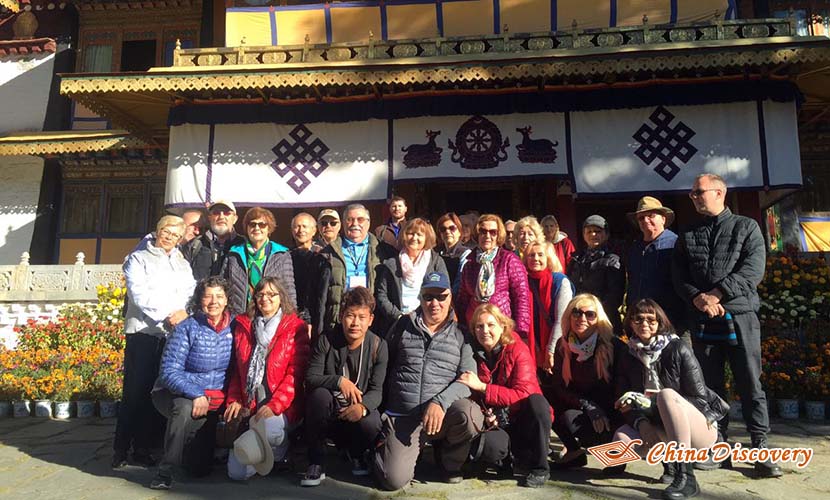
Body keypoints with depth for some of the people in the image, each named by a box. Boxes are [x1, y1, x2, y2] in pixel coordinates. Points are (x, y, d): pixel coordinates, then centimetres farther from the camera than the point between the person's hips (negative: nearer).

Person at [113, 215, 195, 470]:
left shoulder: (183, 264, 21)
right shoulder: (138, 259, 8)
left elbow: (192, 293, 10)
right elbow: (139, 295, -5)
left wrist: (185, 313, -10)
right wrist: (167, 315, -14)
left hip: (174, 334, 4)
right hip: (144, 332, -3)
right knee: (135, 392, -5)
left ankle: (143, 448, 13)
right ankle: (120, 449, 5)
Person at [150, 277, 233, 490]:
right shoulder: (187, 328, -16)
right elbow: (169, 371, -20)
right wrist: (196, 395, -32)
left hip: (214, 399, 3)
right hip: (176, 393, -3)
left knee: (201, 468, 7)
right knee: (184, 408, -40)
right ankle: (165, 471, -20)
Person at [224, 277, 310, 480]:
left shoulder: (296, 328, -3)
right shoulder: (243, 325, 11)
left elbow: (296, 373, -10)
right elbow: (237, 368, 15)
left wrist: (274, 406, -19)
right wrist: (234, 400, 2)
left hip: (282, 407, -4)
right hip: (249, 406, 4)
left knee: (268, 430, -36)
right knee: (237, 472, -6)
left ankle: (280, 451, -1)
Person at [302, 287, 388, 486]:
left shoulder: (378, 346, -9)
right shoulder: (326, 341, -10)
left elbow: (377, 390, -12)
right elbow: (310, 378, -13)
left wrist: (363, 406, -35)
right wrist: (339, 381, -31)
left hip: (357, 411, 0)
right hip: (328, 412, 0)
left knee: (371, 424, -33)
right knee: (319, 394, -33)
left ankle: (355, 454, 7)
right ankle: (316, 462, -13)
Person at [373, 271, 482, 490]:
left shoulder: (460, 334, 5)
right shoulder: (403, 326, 9)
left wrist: (440, 402, -21)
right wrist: (380, 410, 10)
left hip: (443, 414, 0)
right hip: (402, 417, 0)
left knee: (470, 414, -32)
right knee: (394, 480, -18)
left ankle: (450, 462, 2)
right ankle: (383, 447, 20)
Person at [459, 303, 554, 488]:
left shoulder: (518, 350, -11)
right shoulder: (473, 355, -2)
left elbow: (523, 394, -20)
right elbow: (472, 397, 7)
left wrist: (482, 387, -25)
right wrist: (485, 414, -15)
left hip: (524, 418, -1)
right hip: (496, 423, 1)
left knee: (537, 400, -34)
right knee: (489, 447, -32)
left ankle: (539, 467, -15)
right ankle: (513, 453, 5)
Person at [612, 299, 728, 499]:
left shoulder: (678, 349, -13)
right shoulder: (627, 357, 0)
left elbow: (699, 399, -15)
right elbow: (624, 403, -2)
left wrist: (645, 404, -25)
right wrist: (641, 423, -25)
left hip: (701, 427, -4)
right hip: (661, 430, 4)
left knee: (666, 394, -34)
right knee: (622, 439, -26)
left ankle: (686, 476, -30)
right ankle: (669, 460, 4)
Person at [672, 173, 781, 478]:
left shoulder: (746, 227, 7)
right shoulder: (686, 237, 15)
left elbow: (753, 270, -7)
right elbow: (679, 278, 7)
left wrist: (717, 294, -14)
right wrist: (698, 298, -11)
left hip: (740, 315, -3)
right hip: (702, 319, 3)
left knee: (750, 384, -2)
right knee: (710, 385, 6)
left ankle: (760, 449, 6)